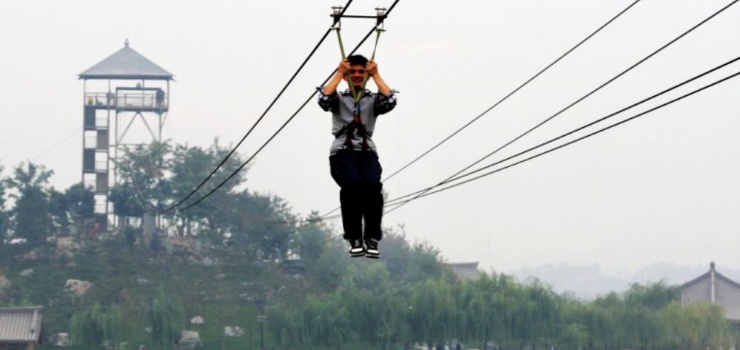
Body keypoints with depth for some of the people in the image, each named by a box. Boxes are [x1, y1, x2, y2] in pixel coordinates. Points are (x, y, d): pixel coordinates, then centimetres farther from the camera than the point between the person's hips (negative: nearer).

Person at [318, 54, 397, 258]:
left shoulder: (373, 100, 20)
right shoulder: (339, 98, 18)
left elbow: (390, 101, -3)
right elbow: (324, 100, -6)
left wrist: (376, 75, 1)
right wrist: (339, 74, -1)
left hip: (366, 151, 1)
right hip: (342, 151, -1)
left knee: (372, 184, -32)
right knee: (352, 182, -34)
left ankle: (372, 239, -28)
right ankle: (354, 238, -27)